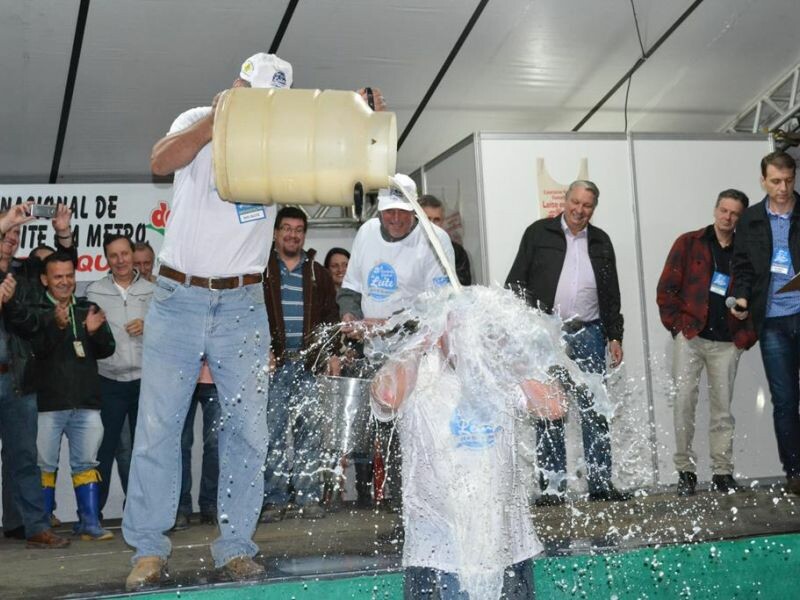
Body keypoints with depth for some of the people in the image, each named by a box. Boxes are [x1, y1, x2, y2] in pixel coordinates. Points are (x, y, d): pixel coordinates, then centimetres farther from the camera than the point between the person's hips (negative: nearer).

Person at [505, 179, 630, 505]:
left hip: (589, 334, 3)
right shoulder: (539, 233, 4)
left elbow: (611, 293, 17)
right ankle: (552, 486, 6)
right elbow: (516, 280, 2)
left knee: (595, 410, 3)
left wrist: (615, 336, 11)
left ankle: (601, 482, 10)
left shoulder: (601, 242, 14)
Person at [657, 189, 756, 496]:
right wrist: (678, 326, -5)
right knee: (684, 402, -4)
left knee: (722, 407, 4)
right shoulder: (689, 244, 5)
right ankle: (685, 470, 3)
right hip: (690, 337, -1)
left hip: (727, 343, 1)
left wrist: (746, 337, 0)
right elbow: (667, 288, 2)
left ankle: (722, 472, 11)